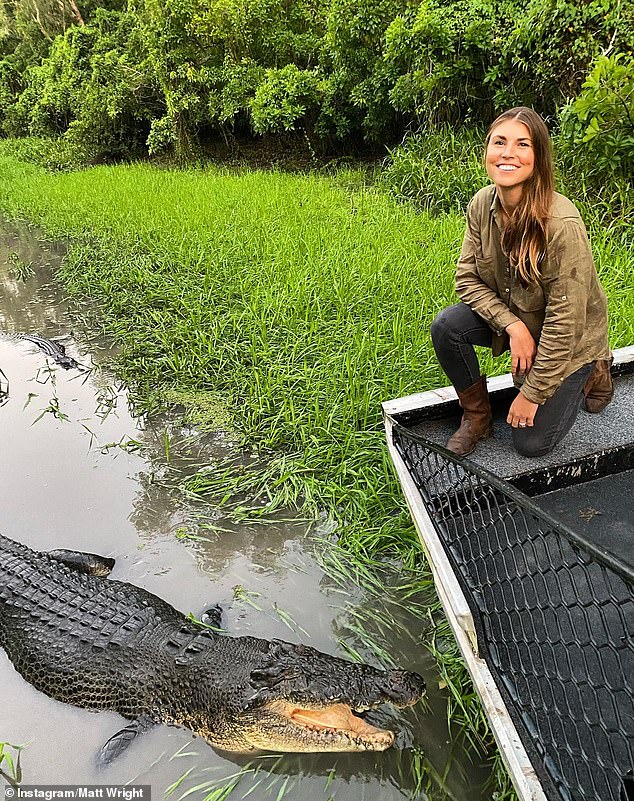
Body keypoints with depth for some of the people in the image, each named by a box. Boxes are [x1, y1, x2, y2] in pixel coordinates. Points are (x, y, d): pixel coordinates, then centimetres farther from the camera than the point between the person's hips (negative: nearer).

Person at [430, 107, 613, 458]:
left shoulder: (562, 224, -32)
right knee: (445, 326, -23)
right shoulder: (481, 204, -15)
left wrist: (532, 394, -22)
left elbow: (564, 323, -27)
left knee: (530, 442, -4)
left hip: (568, 341, -4)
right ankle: (477, 416, -1)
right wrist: (513, 325, -25)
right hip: (511, 316, 5)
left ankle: (590, 375, 22)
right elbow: (468, 278, -10)